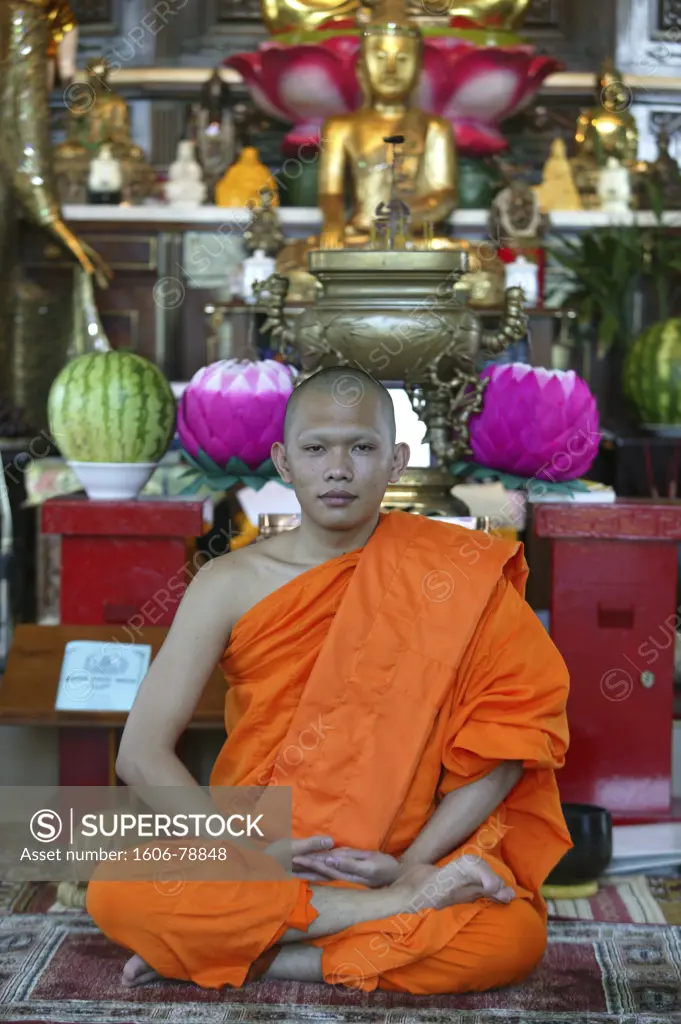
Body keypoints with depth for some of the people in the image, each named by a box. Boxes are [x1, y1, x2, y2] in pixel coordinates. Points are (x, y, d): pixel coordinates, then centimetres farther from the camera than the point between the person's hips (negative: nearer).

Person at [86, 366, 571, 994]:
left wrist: (413, 862, -16)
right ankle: (392, 914, -22)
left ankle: (234, 954, -19)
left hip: (397, 861, 0)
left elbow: (502, 745, -5)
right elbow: (141, 753, -4)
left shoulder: (447, 578, -1)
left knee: (515, 938, -31)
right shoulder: (232, 584, 0)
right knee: (117, 895, -29)